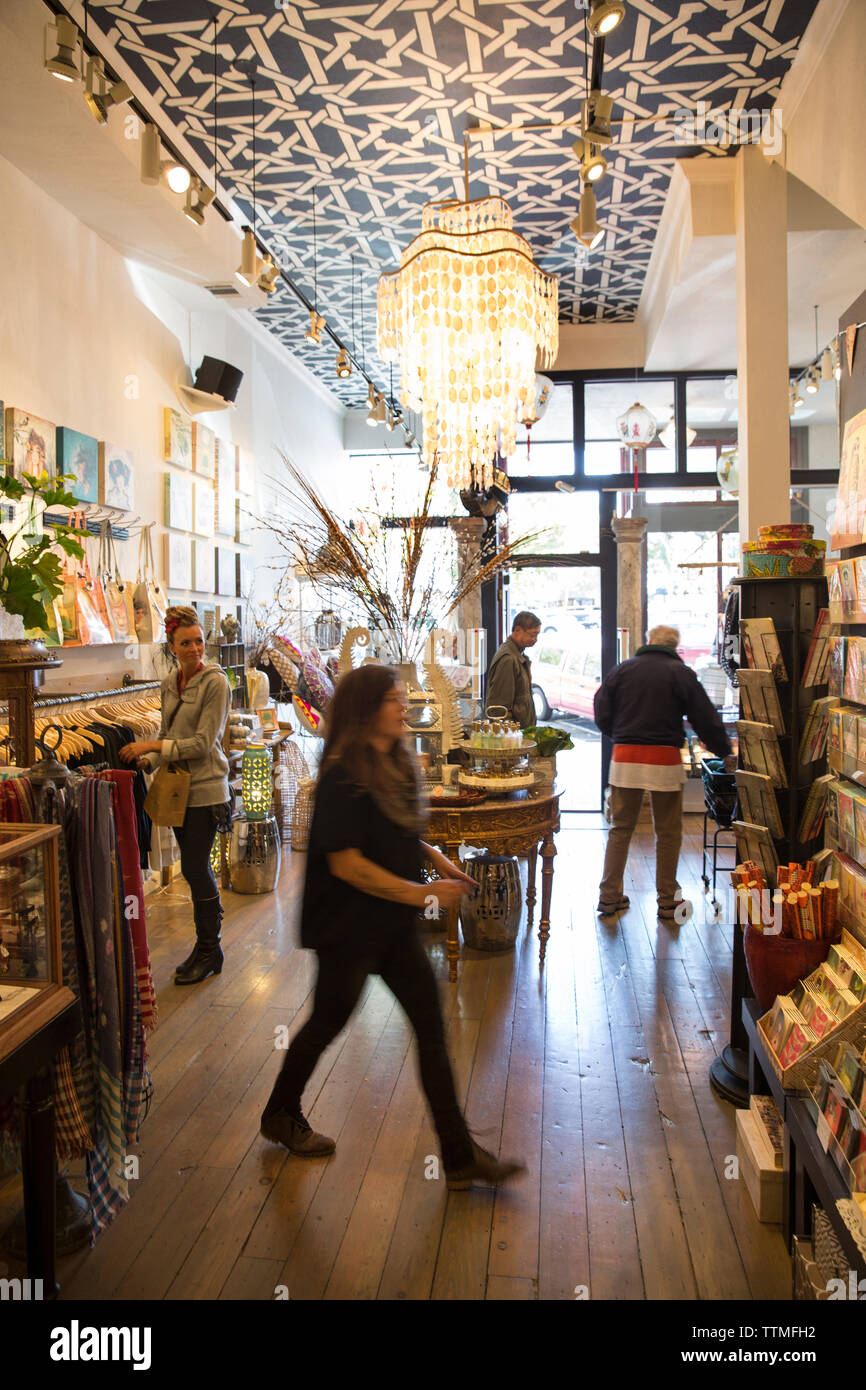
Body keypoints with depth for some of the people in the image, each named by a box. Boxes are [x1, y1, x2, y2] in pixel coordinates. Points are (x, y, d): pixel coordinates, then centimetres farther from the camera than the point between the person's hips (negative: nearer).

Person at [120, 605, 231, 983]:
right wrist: (149, 760, -1)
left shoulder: (215, 683, -12)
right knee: (195, 868, 13)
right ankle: (207, 944, 25)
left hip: (205, 788, -7)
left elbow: (202, 743, -17)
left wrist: (152, 746, -17)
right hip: (178, 787, 7)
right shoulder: (169, 685, 10)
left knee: (195, 868, -3)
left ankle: (208, 951, 12)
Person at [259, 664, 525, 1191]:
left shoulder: (397, 764, 5)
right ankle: (281, 1116, 41)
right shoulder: (343, 776, -21)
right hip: (350, 927, -7)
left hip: (395, 924, 8)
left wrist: (436, 858, 2)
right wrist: (420, 892, -22)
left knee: (432, 1029, 7)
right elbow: (346, 862, -24)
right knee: (328, 1023, 13)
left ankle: (461, 1156, 17)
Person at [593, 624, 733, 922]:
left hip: (625, 758, 3)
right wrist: (725, 753, 14)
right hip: (664, 760, -2)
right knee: (668, 833, 8)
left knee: (620, 829, 11)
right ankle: (668, 902, 15)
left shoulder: (622, 670, 7)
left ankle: (609, 897, 14)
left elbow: (602, 715, 6)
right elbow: (706, 719, 2)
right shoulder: (681, 674, 1)